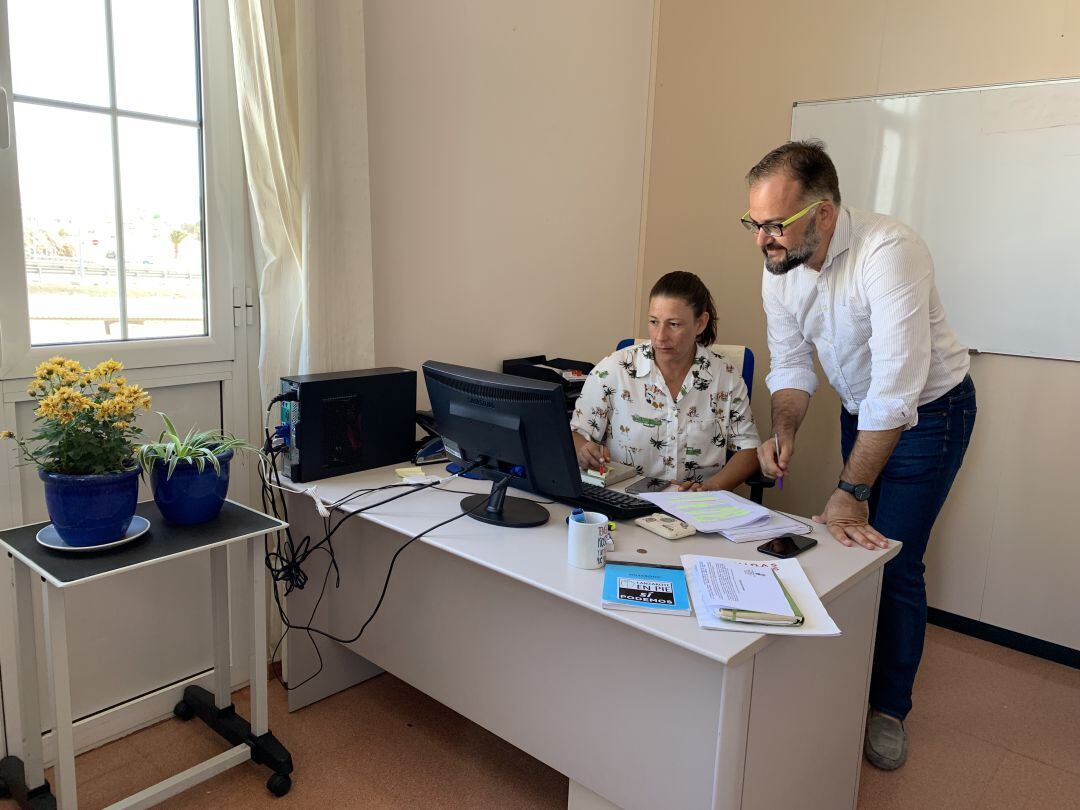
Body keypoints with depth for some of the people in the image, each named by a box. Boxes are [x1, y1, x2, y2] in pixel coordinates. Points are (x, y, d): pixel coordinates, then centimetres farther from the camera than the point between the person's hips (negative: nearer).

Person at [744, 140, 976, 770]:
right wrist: (784, 432, -21)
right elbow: (792, 364, -2)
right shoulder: (780, 269, -11)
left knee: (893, 560, -6)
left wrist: (851, 491, -33)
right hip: (860, 408, 6)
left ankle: (890, 708, 16)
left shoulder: (889, 251, -33)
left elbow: (896, 388, -35)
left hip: (928, 409, -6)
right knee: (851, 547, 10)